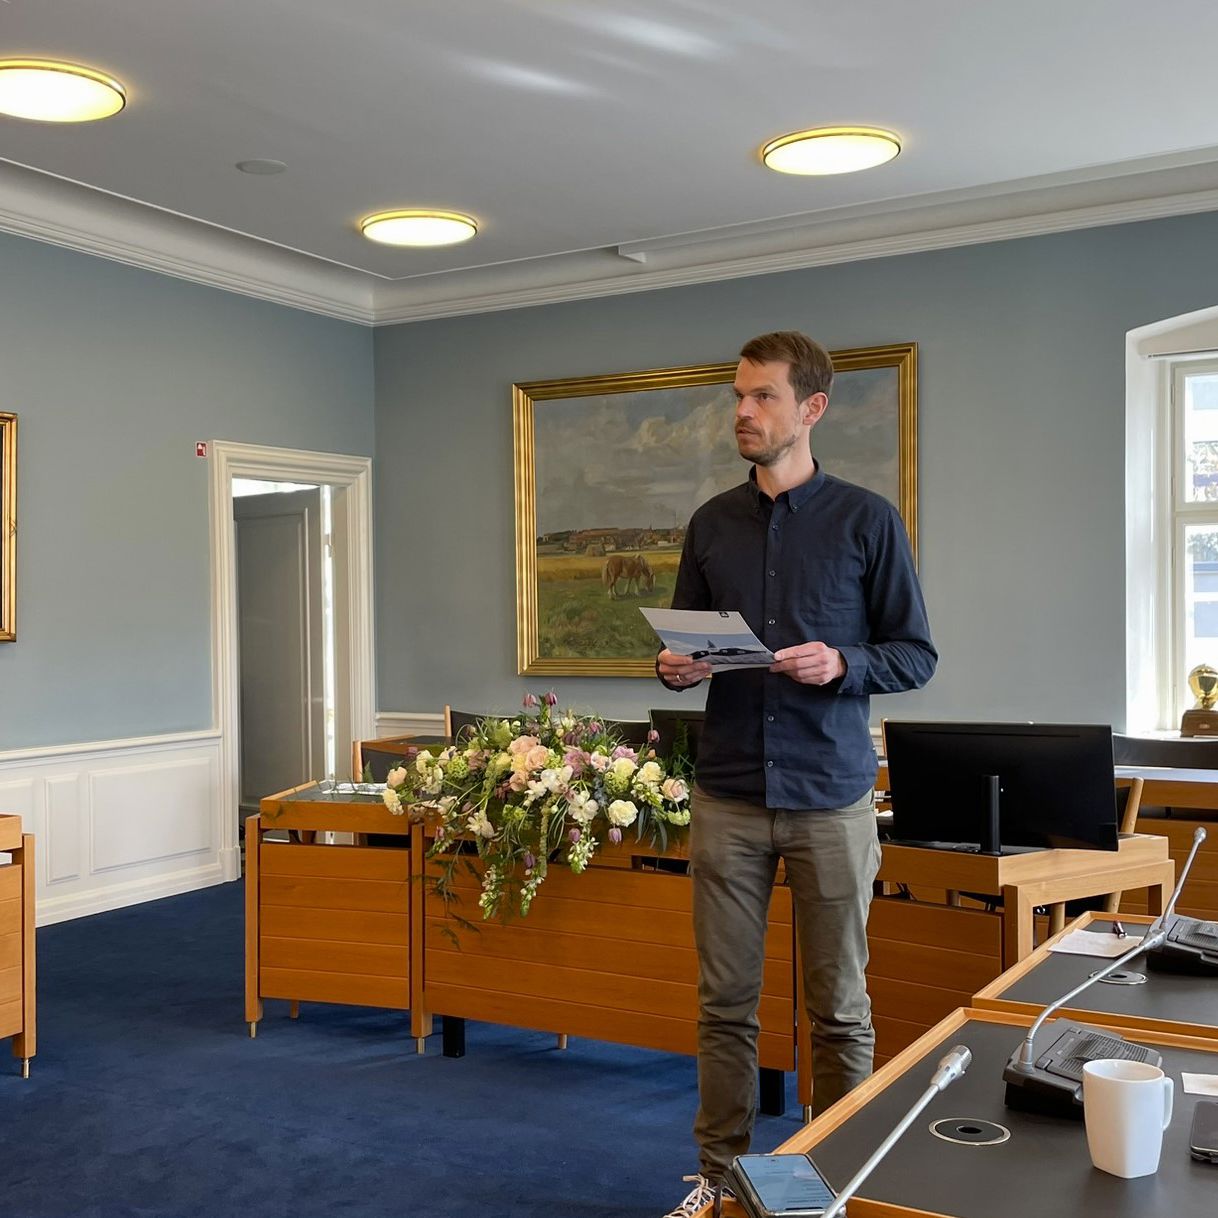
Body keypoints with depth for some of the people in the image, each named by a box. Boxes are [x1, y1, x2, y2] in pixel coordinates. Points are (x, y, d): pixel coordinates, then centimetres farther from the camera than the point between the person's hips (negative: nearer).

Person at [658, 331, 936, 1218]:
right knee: (726, 1001, 9)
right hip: (728, 796, 3)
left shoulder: (867, 521, -2)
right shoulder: (713, 524, 9)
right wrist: (674, 668, -6)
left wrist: (841, 665, -18)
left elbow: (916, 656, 0)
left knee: (838, 1007, 8)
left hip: (831, 799, -3)